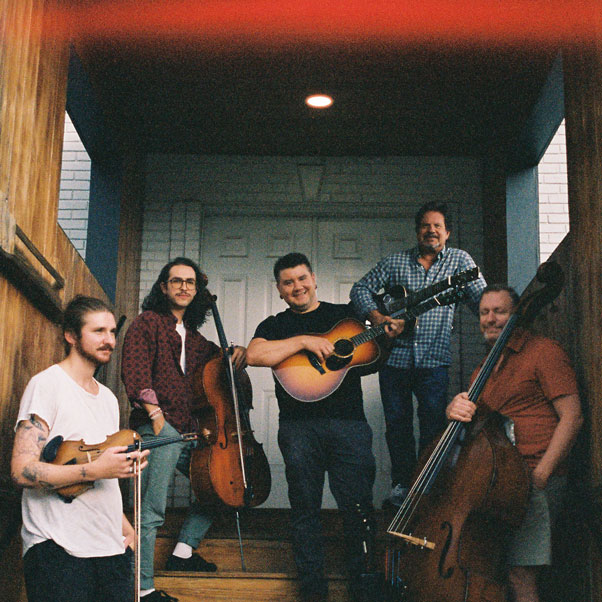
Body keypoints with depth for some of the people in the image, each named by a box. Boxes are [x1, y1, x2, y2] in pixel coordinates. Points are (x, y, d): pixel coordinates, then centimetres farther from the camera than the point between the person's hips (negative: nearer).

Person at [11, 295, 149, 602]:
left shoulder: (108, 398, 18)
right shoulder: (46, 385, -8)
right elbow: (22, 471, -17)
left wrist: (124, 527, 10)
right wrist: (95, 470, -24)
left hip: (112, 548, 7)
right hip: (57, 550, -7)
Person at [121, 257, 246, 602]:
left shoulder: (195, 339, 23)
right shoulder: (148, 323, 3)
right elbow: (134, 369, -10)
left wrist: (238, 352, 12)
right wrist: (153, 410, -21)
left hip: (188, 431, 8)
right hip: (160, 428, -8)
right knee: (152, 511, -11)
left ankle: (185, 550, 20)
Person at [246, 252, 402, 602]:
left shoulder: (346, 315, 16)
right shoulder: (274, 327, 13)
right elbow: (254, 355, -8)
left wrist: (390, 335, -1)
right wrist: (303, 341, -14)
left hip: (348, 421, 0)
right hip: (299, 426, 0)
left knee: (359, 505, -1)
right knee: (305, 509, 6)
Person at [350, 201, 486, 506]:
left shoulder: (459, 260, 6)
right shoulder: (395, 262, 9)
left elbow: (482, 297, -1)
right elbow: (360, 289, 9)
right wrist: (376, 316, -9)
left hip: (433, 358, -1)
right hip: (395, 357, 2)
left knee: (434, 426, -2)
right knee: (396, 424, 7)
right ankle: (402, 484, 20)